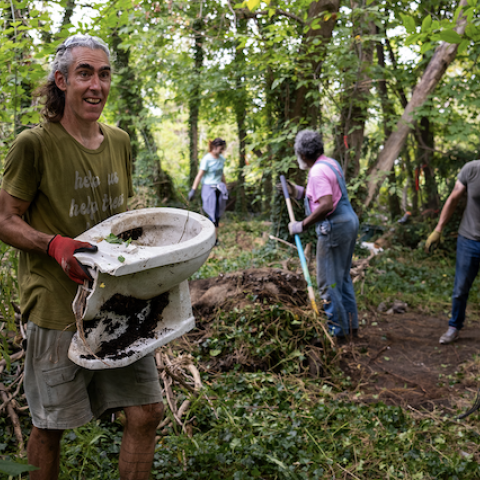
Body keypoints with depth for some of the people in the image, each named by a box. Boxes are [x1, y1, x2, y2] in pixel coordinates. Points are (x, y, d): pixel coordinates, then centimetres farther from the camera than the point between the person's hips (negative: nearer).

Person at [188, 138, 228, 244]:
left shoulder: (221, 159, 7)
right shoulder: (207, 159, -12)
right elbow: (199, 175, -13)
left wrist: (225, 187, 23)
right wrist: (193, 190, -15)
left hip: (219, 188, 6)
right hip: (208, 188, -6)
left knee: (218, 214, 4)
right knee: (212, 214, -6)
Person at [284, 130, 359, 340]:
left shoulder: (318, 171, -18)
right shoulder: (331, 163, 14)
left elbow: (326, 205, -29)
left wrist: (302, 225, -23)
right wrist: (300, 192, 17)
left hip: (334, 228, -10)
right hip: (349, 222, 10)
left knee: (328, 282, -1)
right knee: (343, 277, 19)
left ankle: (337, 329, 7)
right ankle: (351, 325, 26)